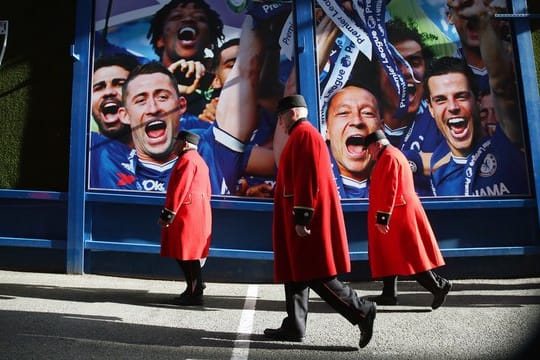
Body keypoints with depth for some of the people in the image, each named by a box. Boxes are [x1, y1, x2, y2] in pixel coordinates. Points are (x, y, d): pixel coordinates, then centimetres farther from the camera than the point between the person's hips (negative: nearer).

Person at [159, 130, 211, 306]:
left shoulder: (187, 159, -12)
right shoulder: (199, 160, 20)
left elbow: (180, 189, -19)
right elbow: (206, 191, 21)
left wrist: (167, 214, -17)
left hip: (187, 215, -10)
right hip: (198, 214, 10)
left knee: (187, 254, -5)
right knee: (189, 254, 14)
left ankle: (194, 294, 1)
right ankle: (193, 290, 20)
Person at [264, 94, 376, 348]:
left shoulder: (304, 134, -12)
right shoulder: (301, 136, 20)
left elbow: (308, 179, -21)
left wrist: (301, 219, -22)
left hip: (307, 217, -11)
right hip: (299, 217, 11)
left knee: (315, 276, -7)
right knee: (296, 273, 12)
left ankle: (361, 311, -1)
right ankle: (294, 327, 18)